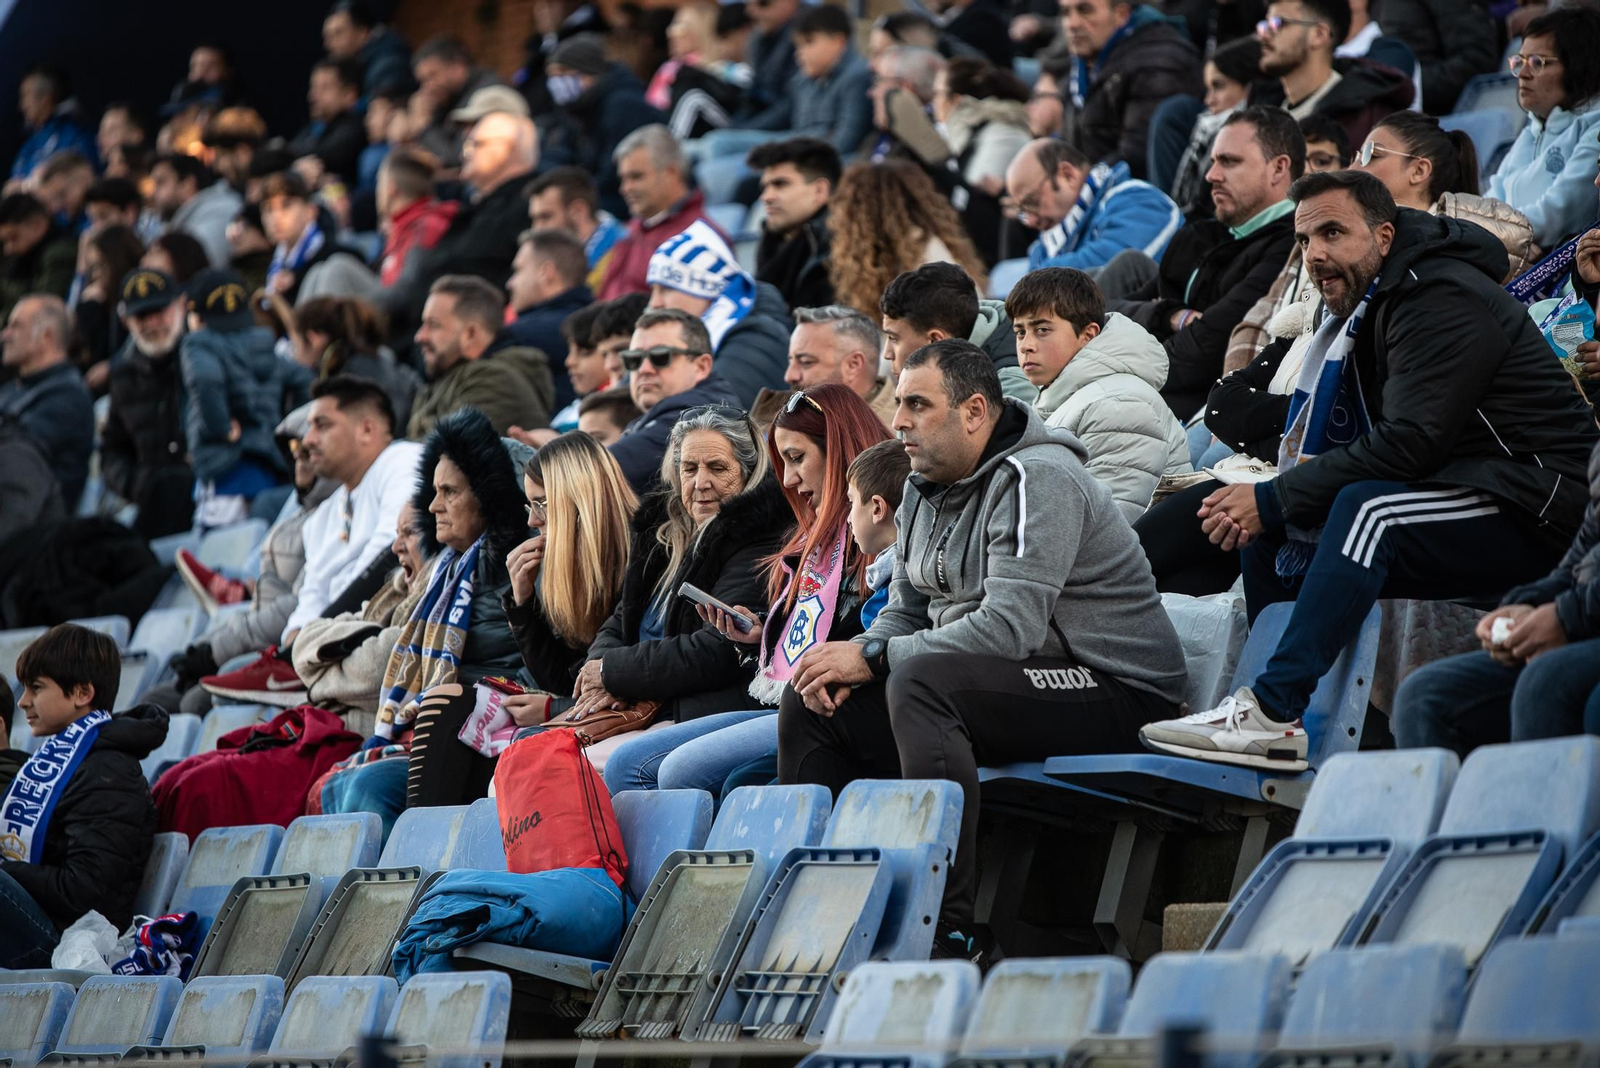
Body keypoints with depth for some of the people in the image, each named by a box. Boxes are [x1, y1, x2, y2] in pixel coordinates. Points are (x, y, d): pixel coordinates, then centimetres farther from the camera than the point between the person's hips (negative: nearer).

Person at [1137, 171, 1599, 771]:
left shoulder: (1443, 302, -16)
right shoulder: (1369, 307, 14)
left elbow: (1409, 445, -25)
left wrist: (1273, 499, -20)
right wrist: (1269, 504, -10)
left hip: (1530, 511, -10)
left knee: (1366, 508, -34)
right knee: (1268, 534, 6)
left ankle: (1274, 710, -40)